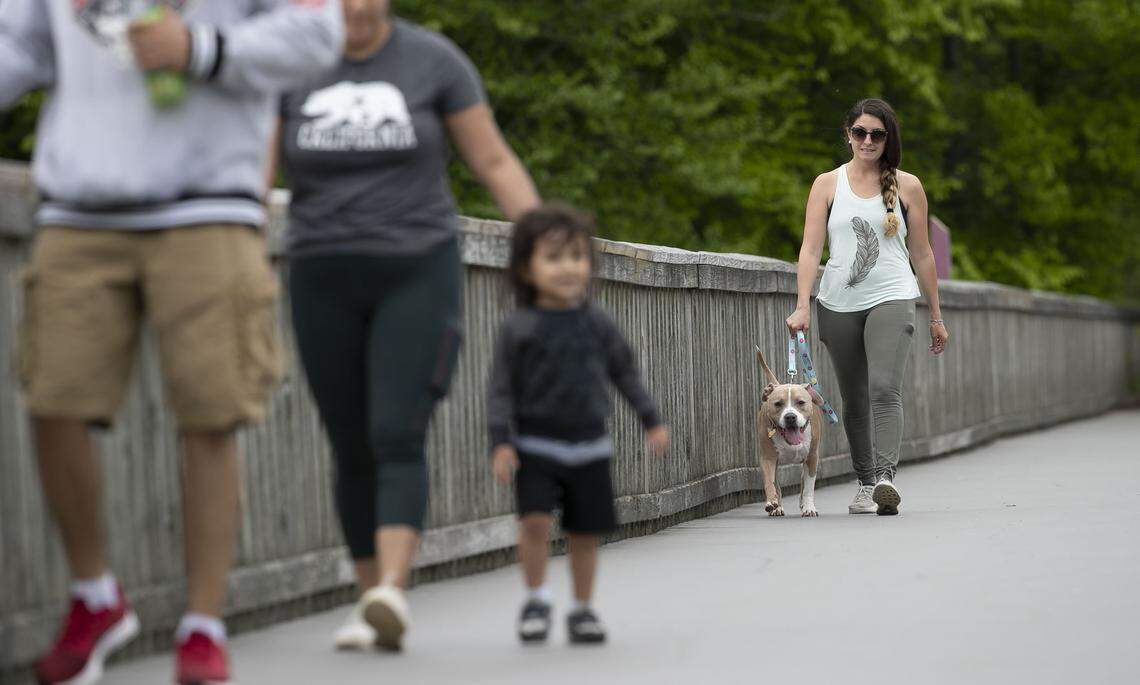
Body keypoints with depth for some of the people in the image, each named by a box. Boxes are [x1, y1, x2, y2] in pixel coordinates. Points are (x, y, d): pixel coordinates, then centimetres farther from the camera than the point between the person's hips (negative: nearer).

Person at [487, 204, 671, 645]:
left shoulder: (597, 324, 4)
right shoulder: (518, 328, -4)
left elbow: (624, 372, 14)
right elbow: (501, 388, -4)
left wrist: (651, 420, 12)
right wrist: (500, 442, -13)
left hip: (589, 446, 3)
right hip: (536, 446, -3)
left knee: (585, 533, 6)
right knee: (535, 521, -19)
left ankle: (582, 609, 23)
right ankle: (536, 600, 0)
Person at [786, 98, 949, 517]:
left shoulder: (907, 187, 4)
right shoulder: (827, 184, 5)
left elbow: (922, 254, 9)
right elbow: (810, 248, -2)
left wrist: (936, 316, 11)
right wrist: (803, 306, -14)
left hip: (891, 298, -2)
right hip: (839, 305, 2)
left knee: (885, 389, -20)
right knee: (854, 401, 8)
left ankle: (885, 478, -29)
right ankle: (865, 483, 19)